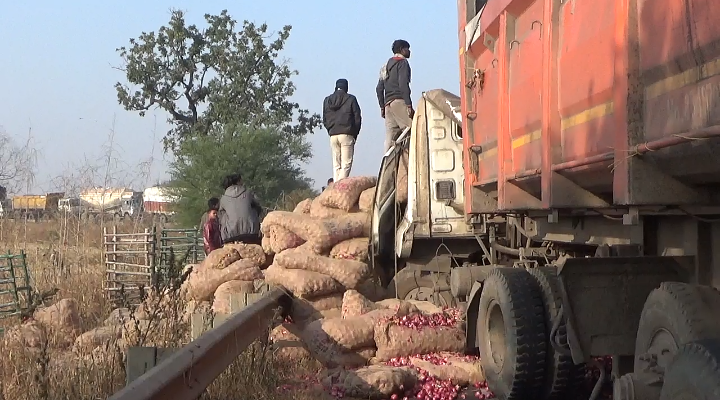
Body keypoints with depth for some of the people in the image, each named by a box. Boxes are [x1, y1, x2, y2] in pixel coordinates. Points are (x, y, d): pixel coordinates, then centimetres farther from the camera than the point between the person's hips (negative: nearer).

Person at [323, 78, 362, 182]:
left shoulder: (327, 100, 12)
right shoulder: (351, 99, 0)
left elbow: (324, 120, 13)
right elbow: (357, 119, 0)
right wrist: (354, 134, 11)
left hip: (333, 135, 4)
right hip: (346, 135, -4)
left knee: (336, 165, 7)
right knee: (346, 164, -6)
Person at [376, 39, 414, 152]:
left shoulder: (386, 66, 26)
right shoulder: (402, 62, 1)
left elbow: (379, 89, 22)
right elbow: (403, 84, -13)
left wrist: (382, 107, 23)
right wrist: (409, 105, -17)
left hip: (388, 103, 9)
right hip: (399, 101, -9)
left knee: (390, 137, 3)